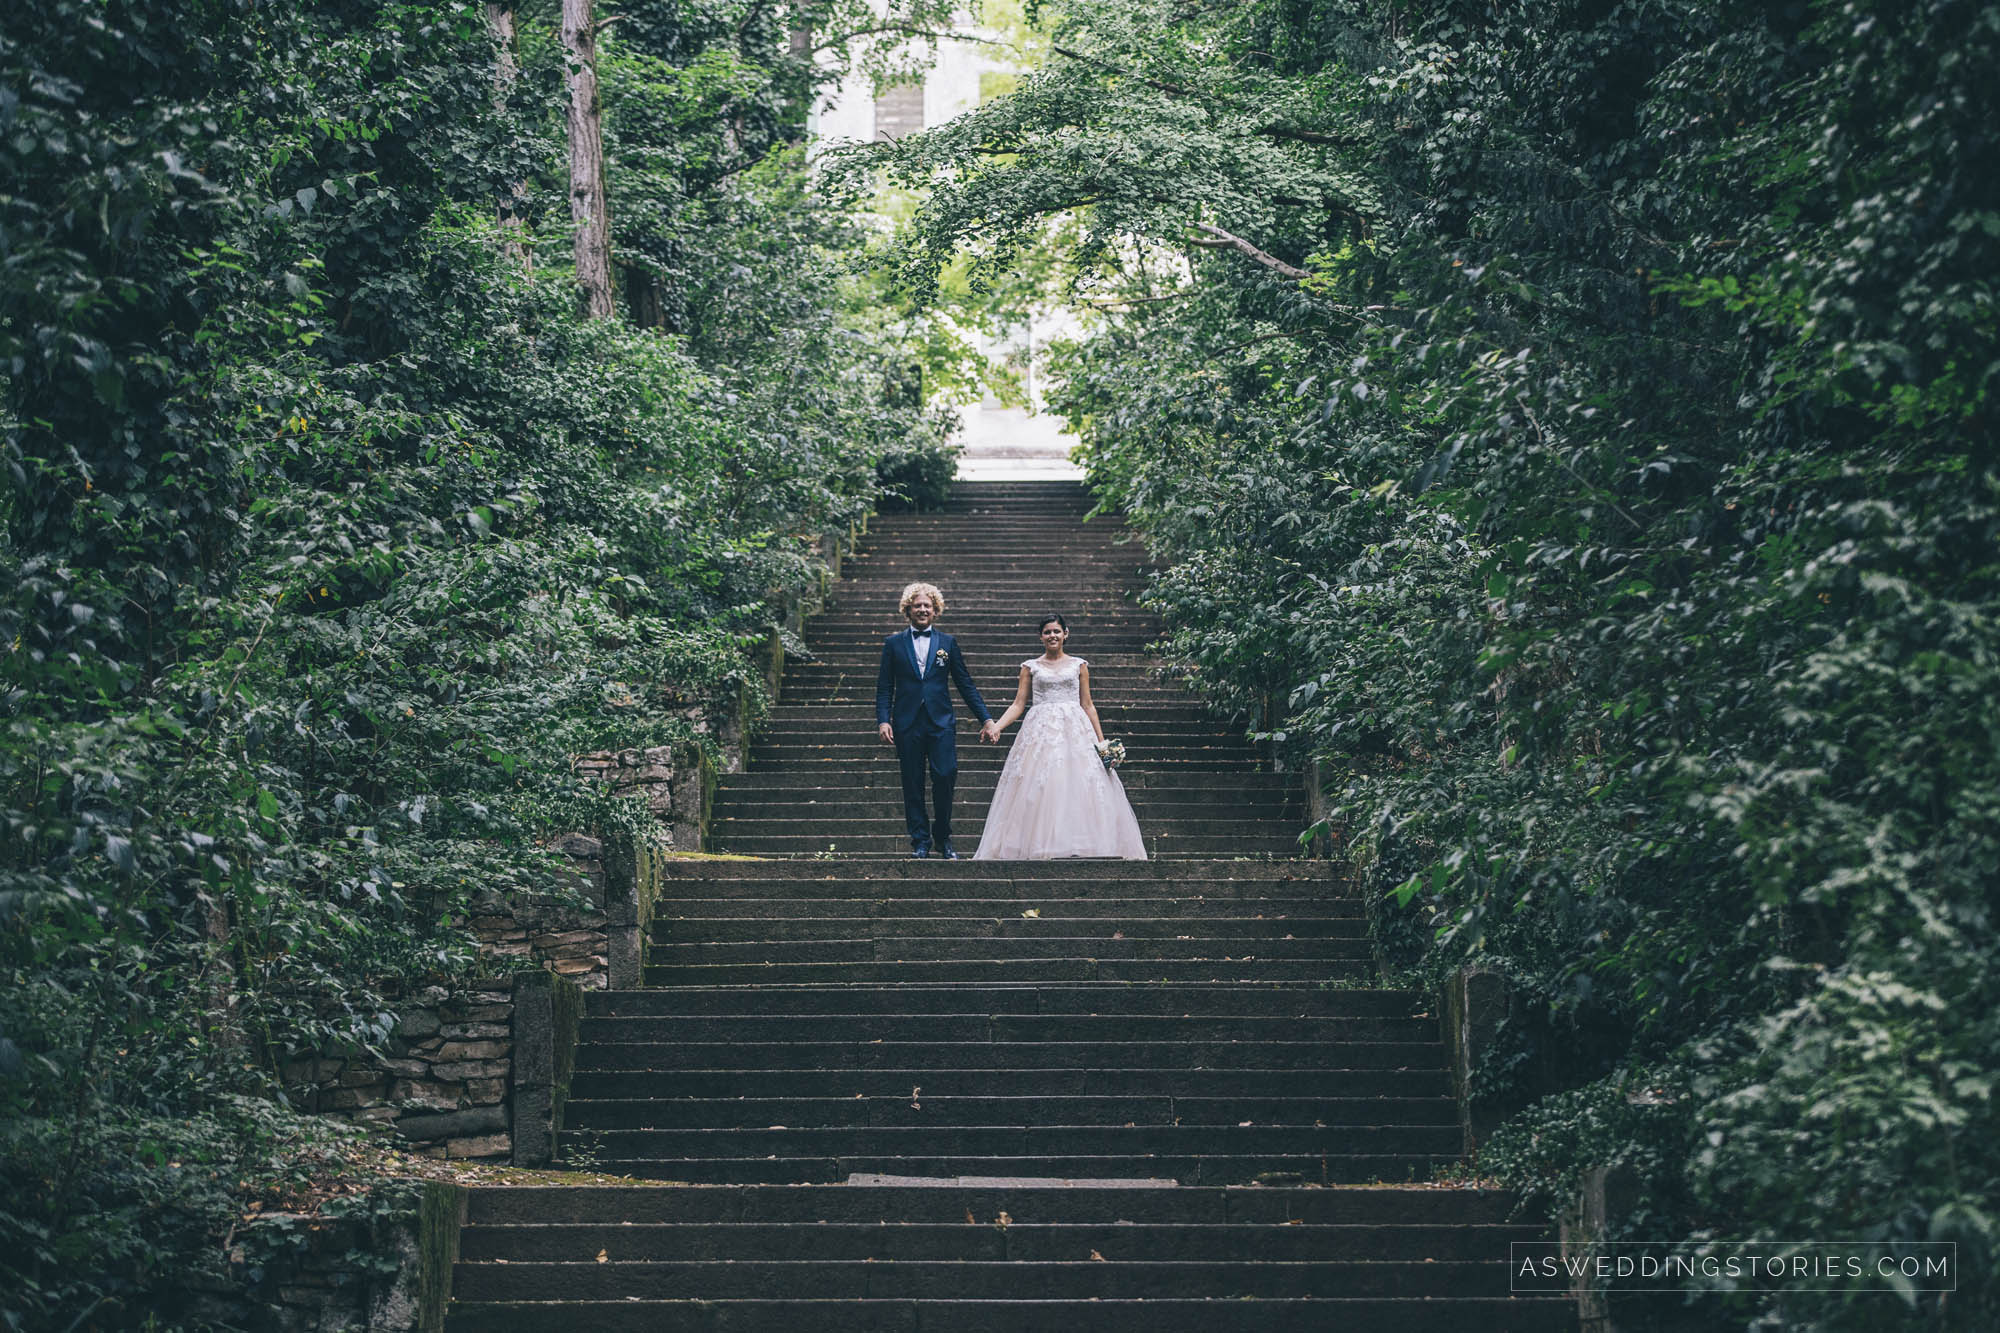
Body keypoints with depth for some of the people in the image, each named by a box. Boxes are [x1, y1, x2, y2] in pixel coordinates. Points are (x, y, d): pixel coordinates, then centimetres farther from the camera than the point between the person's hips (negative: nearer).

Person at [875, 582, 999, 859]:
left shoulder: (947, 643, 11)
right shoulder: (894, 643, 9)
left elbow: (966, 684, 11)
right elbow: (884, 687, 7)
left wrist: (986, 719, 6)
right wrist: (883, 720, -6)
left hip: (941, 722, 0)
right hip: (907, 724, 0)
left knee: (945, 778, -11)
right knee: (913, 785, 1)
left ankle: (943, 838, 7)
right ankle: (920, 841, 10)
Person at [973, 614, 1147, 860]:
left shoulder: (1078, 665, 11)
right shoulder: (1031, 667, 10)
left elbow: (1087, 706, 12)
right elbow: (1018, 704, 8)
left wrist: (1102, 741, 6)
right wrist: (996, 727, -7)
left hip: (1074, 730, 1)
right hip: (1040, 732, 0)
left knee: (1080, 785, -8)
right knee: (1038, 789, -9)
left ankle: (1080, 845, -4)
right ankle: (1038, 847, -8)